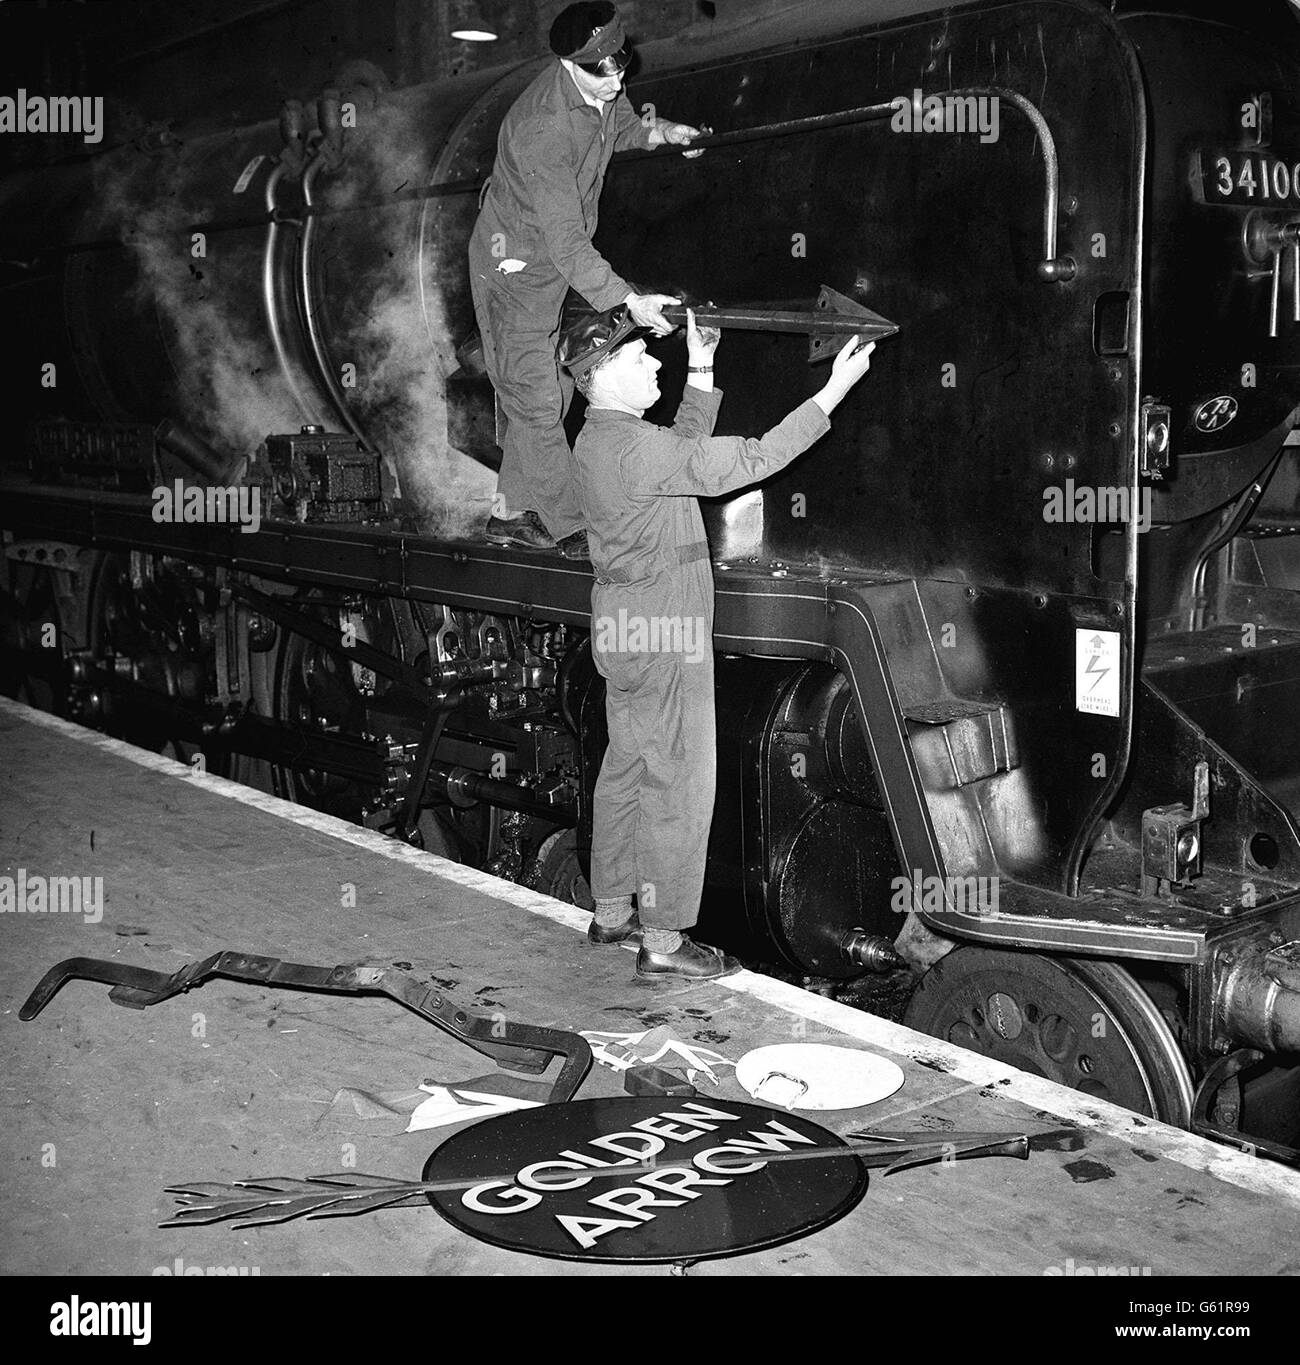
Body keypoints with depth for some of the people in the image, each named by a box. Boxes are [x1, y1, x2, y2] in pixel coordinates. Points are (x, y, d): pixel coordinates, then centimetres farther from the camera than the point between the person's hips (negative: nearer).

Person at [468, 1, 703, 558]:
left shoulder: (604, 90, -7)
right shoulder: (543, 130, -34)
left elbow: (621, 125, 21)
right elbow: (566, 242, -36)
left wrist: (662, 131, 3)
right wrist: (628, 300, -40)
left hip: (558, 263, 9)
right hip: (515, 268, -9)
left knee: (553, 388, 14)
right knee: (536, 402, -2)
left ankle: (510, 513, 26)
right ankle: (572, 530, 7)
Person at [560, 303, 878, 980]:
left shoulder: (596, 440, 8)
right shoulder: (635, 447, -22)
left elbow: (689, 450, 24)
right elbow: (749, 462, -24)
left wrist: (700, 372, 18)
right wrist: (834, 391, -22)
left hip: (622, 630, 10)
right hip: (662, 637, -10)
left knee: (626, 768, 18)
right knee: (679, 782, -2)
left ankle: (612, 911, 29)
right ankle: (663, 940, 4)